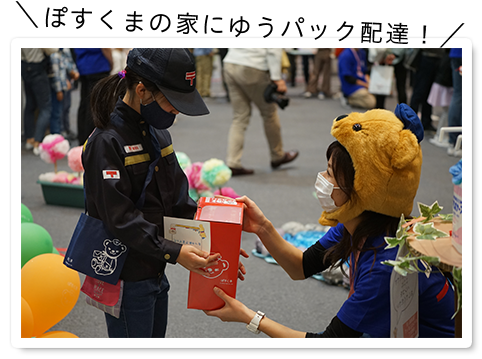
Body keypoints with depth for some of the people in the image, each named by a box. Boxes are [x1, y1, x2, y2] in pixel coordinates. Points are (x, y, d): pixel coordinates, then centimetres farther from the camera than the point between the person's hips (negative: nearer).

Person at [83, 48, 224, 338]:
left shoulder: (159, 134, 6)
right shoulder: (106, 142, -20)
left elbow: (179, 197, 9)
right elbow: (120, 217, -24)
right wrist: (173, 252, -30)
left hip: (156, 271, 8)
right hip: (126, 281, -8)